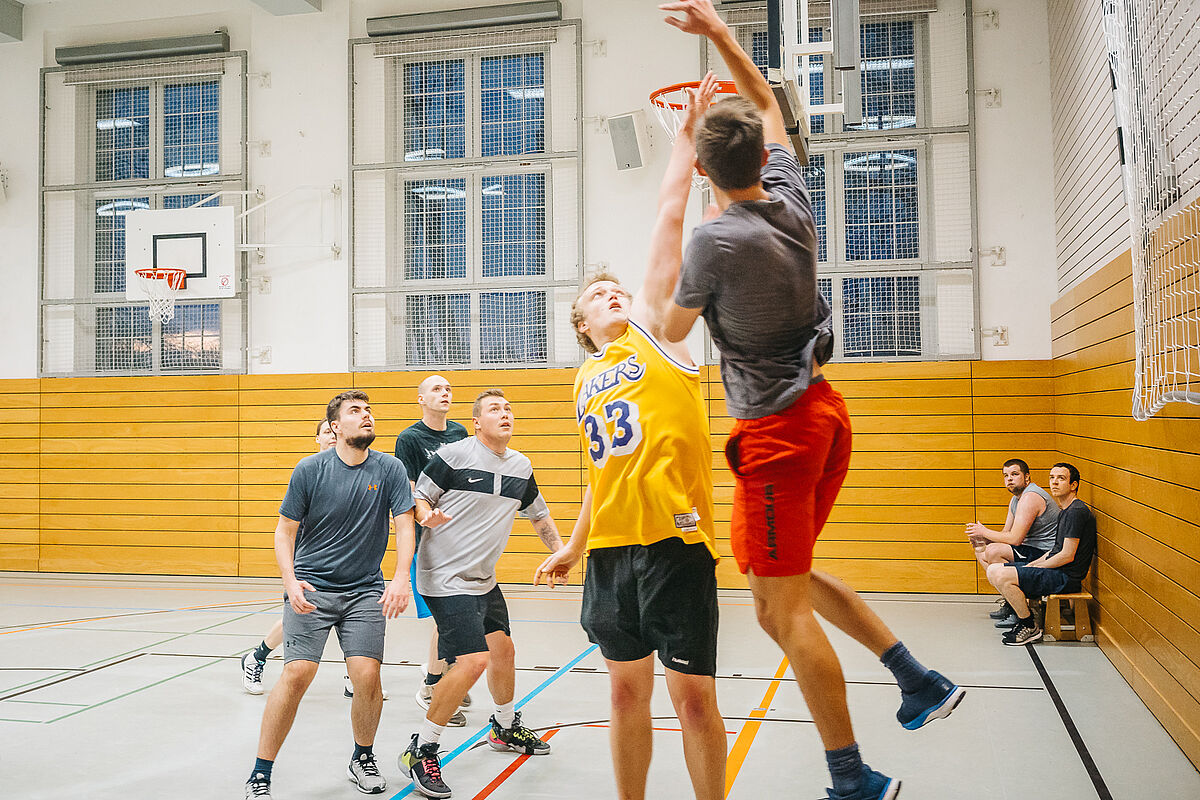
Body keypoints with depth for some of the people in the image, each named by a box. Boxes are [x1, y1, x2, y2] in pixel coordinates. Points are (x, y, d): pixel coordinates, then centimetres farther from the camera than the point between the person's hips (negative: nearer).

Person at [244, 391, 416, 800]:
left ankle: (363, 759, 18)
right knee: (296, 674, -14)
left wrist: (401, 579, -21)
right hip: (311, 587, -1)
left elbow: (404, 526, -6)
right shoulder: (310, 469, -4)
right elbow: (285, 531, 1)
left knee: (367, 675, -10)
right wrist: (290, 581, -14)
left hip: (365, 590, 1)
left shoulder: (390, 469, -2)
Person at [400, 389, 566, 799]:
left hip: (483, 579, 8)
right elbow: (418, 498, -7)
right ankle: (421, 750, -3)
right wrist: (428, 516, -28)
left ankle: (505, 728, 43)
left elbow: (539, 514, 22)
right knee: (473, 661, -18)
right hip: (446, 577, -8)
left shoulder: (521, 466, 8)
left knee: (503, 650, 18)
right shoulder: (453, 455, -13)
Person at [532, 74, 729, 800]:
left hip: (675, 537, -5)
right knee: (627, 689, 13)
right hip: (610, 544, 5)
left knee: (693, 694, -1)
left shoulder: (655, 332, 4)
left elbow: (670, 216, -2)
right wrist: (574, 547, 23)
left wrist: (688, 133, -3)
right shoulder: (586, 380, 16)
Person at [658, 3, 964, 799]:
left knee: (785, 608, 0)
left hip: (777, 428, -8)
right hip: (824, 410, 8)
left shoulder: (717, 239, -17)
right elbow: (769, 105, 21)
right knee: (789, 577, 23)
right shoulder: (791, 200, 2)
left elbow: (671, 332, -1)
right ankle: (920, 680, 22)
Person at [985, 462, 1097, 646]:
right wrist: (1032, 564, 8)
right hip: (1056, 572, 10)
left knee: (1002, 576, -24)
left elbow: (1067, 556, -19)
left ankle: (1031, 627, -8)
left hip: (1066, 577, -10)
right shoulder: (1066, 512, 17)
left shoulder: (1077, 511, -16)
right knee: (993, 571, 5)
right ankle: (1023, 618, 9)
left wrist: (1035, 567, -9)